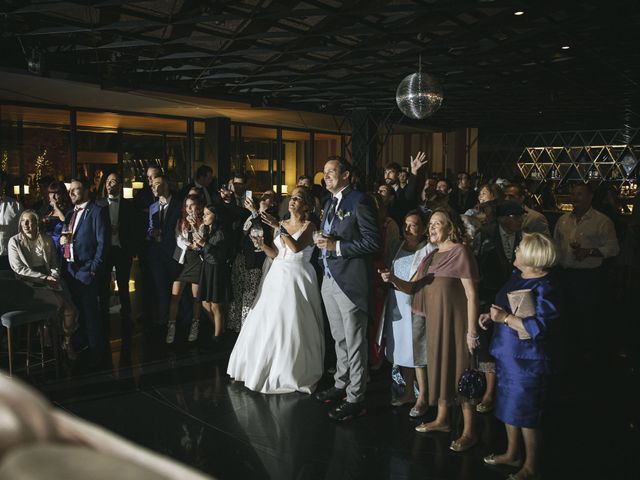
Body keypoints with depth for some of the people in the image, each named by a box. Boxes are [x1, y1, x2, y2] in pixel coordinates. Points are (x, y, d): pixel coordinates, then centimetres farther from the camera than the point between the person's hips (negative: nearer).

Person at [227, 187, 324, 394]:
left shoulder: (308, 225, -4)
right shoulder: (282, 224, 13)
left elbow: (296, 248, -20)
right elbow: (275, 254, 10)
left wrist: (279, 228, -24)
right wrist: (263, 245, -8)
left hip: (298, 277, -6)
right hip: (277, 276, 6)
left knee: (292, 325, -4)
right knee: (267, 321, 6)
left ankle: (295, 373, 10)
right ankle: (264, 367, 20)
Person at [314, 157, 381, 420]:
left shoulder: (359, 201, -12)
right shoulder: (329, 202, 15)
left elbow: (373, 242, -17)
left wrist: (337, 246, -19)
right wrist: (323, 243, 5)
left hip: (350, 281, -9)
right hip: (330, 280, 9)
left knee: (354, 343, 1)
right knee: (339, 339, 20)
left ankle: (355, 399, 10)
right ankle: (341, 386, 34)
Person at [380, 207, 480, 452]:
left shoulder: (460, 252, -11)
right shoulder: (431, 256, 13)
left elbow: (472, 295, -14)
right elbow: (413, 287, 8)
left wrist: (472, 331, -17)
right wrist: (393, 279, -12)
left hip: (455, 321, -7)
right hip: (434, 320, 7)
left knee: (459, 370, -3)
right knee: (439, 366, 14)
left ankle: (469, 431, 7)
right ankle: (442, 419, 29)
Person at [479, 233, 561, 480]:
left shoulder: (544, 288, -23)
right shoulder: (517, 275, 5)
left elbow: (539, 327, -29)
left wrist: (505, 318, -24)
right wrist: (491, 315, 3)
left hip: (527, 362, -9)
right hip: (508, 356, 9)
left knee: (526, 416, 4)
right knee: (509, 406, 21)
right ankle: (512, 453, 40)